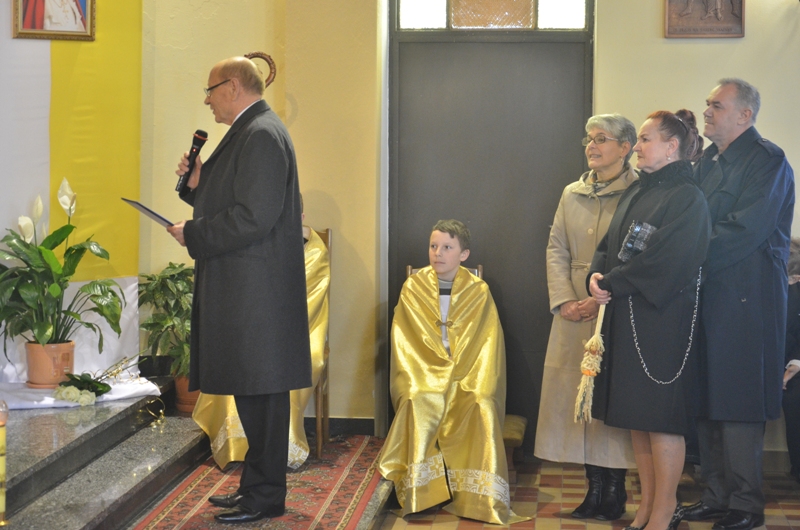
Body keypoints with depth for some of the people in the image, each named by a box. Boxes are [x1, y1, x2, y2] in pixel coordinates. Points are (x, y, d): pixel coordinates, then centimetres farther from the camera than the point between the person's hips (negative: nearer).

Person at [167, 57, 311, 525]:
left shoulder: (262, 135, -15)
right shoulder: (252, 132, 18)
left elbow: (254, 217, -23)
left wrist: (192, 235, -14)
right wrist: (198, 182, 8)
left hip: (257, 290, -11)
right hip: (245, 289, 11)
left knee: (260, 392, -3)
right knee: (253, 392, 15)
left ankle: (266, 496, 6)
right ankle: (255, 486, 25)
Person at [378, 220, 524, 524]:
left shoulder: (479, 292, 3)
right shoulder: (413, 288, 4)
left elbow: (487, 345, -2)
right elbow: (405, 343, 0)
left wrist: (474, 385, -17)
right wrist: (420, 381, -15)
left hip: (468, 378, 0)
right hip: (424, 377, 0)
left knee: (483, 408, -31)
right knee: (418, 407, -33)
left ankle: (479, 497, -24)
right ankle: (420, 491, -24)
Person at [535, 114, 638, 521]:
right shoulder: (572, 194, 13)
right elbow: (556, 249, 11)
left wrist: (601, 300, -17)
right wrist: (563, 301, -2)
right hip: (574, 314, 5)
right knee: (578, 397, 5)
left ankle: (615, 489, 8)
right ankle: (595, 487, 13)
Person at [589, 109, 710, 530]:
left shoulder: (687, 199, -10)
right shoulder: (634, 193, 15)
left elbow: (664, 260, -19)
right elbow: (609, 244, 14)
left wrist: (612, 284, -14)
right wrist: (597, 275, -6)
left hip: (662, 318, -8)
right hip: (624, 317, 8)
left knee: (659, 415, -3)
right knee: (634, 415, 10)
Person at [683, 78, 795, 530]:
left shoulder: (767, 161, -9)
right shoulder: (709, 161, 17)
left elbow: (744, 231, -19)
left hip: (746, 301, -8)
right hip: (707, 295, 8)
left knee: (738, 404, -4)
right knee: (707, 402, 10)